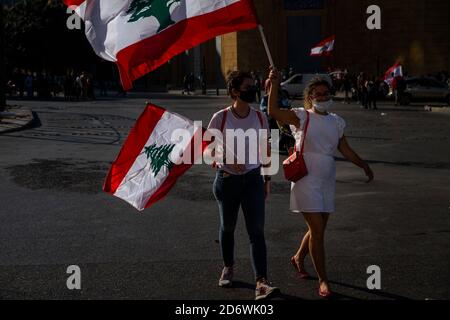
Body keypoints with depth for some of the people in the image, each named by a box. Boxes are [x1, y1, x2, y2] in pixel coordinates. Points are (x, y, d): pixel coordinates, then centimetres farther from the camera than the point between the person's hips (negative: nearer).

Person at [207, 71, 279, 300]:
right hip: (227, 179, -1)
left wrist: (267, 179, 11)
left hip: (253, 178, 1)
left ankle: (261, 283, -16)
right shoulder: (220, 118, -9)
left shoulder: (260, 118, 0)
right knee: (227, 227, 15)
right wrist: (228, 160, -18)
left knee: (257, 230, -10)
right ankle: (228, 267, 39)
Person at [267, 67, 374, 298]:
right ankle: (323, 281, 3)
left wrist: (363, 165, 12)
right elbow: (273, 112, -23)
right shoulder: (302, 117, -8)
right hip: (307, 181, -6)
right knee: (317, 231, -7)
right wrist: (275, 85, -29)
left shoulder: (336, 122, 9)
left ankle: (298, 258, 45)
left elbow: (345, 149, 18)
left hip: (327, 181, 6)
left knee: (318, 229, 16)